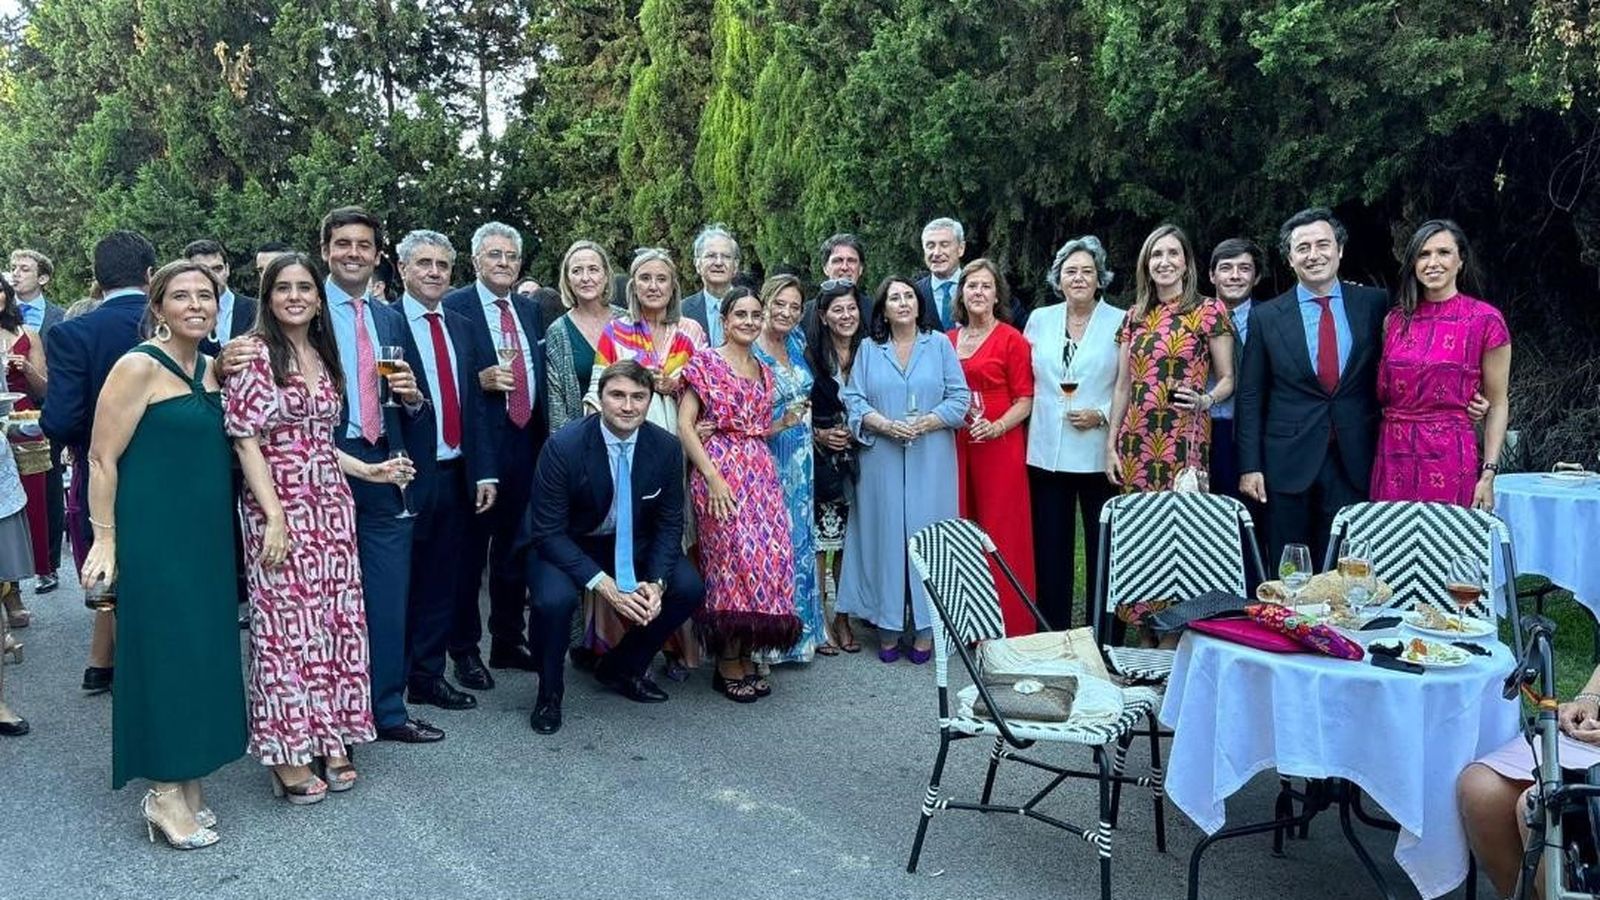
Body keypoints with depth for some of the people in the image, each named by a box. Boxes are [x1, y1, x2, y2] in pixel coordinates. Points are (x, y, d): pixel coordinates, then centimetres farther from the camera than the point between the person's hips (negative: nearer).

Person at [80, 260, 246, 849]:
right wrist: (105, 539, -13)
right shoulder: (139, 367, -11)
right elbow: (102, 458, -12)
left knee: (204, 647, 10)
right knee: (164, 648, -2)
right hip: (154, 535, -7)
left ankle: (187, 781, 23)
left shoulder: (210, 368, 10)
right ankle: (164, 794, 10)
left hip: (208, 534, 7)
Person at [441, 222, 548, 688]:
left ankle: (509, 641, 27)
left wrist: (545, 434, 9)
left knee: (515, 546, 15)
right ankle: (465, 650, 15)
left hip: (527, 442, 6)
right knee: (470, 548, 3)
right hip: (478, 444, -6)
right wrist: (480, 382, -23)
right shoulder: (453, 307, -6)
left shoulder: (529, 309, 14)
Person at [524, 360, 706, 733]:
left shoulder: (666, 447, -13)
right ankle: (550, 691, -2)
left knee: (690, 588, -13)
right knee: (555, 599, -33)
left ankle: (623, 667, 11)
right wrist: (603, 584, -32)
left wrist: (656, 582, -21)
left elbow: (670, 523, -4)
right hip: (564, 545, -4)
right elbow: (548, 532, -22)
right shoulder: (563, 446, -25)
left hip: (629, 543, 5)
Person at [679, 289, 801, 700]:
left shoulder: (764, 371, 18)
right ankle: (728, 665, 1)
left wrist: (786, 422, 5)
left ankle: (745, 656, 12)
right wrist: (713, 477, -16)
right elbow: (685, 424, -8)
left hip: (761, 471, 6)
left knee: (769, 555, -1)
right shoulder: (706, 363, -1)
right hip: (720, 468, -6)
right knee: (735, 554, -11)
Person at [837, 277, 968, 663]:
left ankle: (925, 628, 8)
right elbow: (854, 400, 2)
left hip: (931, 461, 0)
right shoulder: (869, 350, 10)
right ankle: (888, 626, 10)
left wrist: (924, 423, -13)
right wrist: (886, 425, -14)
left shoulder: (940, 345, 8)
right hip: (883, 460, 1)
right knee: (886, 534, 2)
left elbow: (960, 398, 2)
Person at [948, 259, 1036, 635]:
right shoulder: (948, 340, 12)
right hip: (955, 446, 5)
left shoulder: (1012, 339, -2)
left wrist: (995, 427, -19)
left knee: (1000, 534, -2)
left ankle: (1008, 626, 6)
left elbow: (1025, 401, -5)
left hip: (999, 447, -4)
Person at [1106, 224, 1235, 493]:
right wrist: (1110, 444, 8)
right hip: (1135, 441, 4)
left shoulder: (1209, 310, -2)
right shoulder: (1135, 316, 10)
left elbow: (1227, 379, 2)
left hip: (1184, 442, -3)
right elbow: (1123, 385, 12)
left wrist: (1204, 400, -19)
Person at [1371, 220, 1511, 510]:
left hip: (1450, 461, -3)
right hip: (1393, 458, 3)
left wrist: (1488, 475, -6)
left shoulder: (1485, 320, -2)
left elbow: (1498, 404, 0)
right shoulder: (1395, 320, 8)